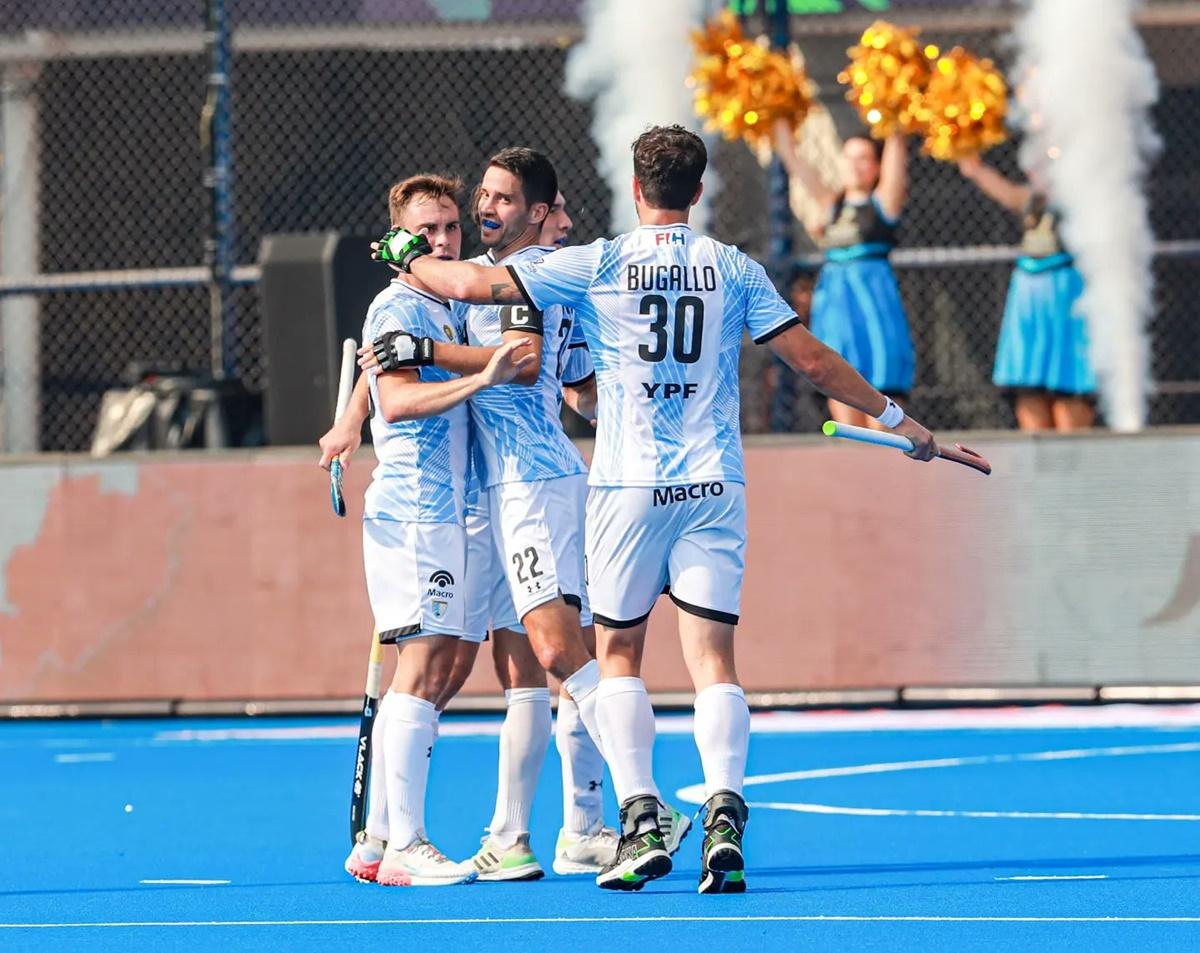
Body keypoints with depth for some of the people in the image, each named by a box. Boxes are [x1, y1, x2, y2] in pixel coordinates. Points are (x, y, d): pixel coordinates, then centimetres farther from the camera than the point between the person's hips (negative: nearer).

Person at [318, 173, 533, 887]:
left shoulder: (448, 311, 21)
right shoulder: (398, 307, -7)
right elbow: (397, 398, -22)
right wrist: (482, 379, -30)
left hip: (442, 513, 10)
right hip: (412, 510, -10)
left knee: (430, 675, 8)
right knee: (422, 667, -14)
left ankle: (378, 841, 11)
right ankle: (404, 847, -16)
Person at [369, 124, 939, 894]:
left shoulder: (597, 266, -1)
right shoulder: (735, 271, 4)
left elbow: (475, 283, -1)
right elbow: (811, 358, 5)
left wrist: (410, 258, 19)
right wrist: (896, 418, 16)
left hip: (629, 484, -1)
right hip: (714, 485, 1)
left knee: (620, 654, 9)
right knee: (713, 659, 0)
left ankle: (641, 818, -5)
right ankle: (724, 812, -19)